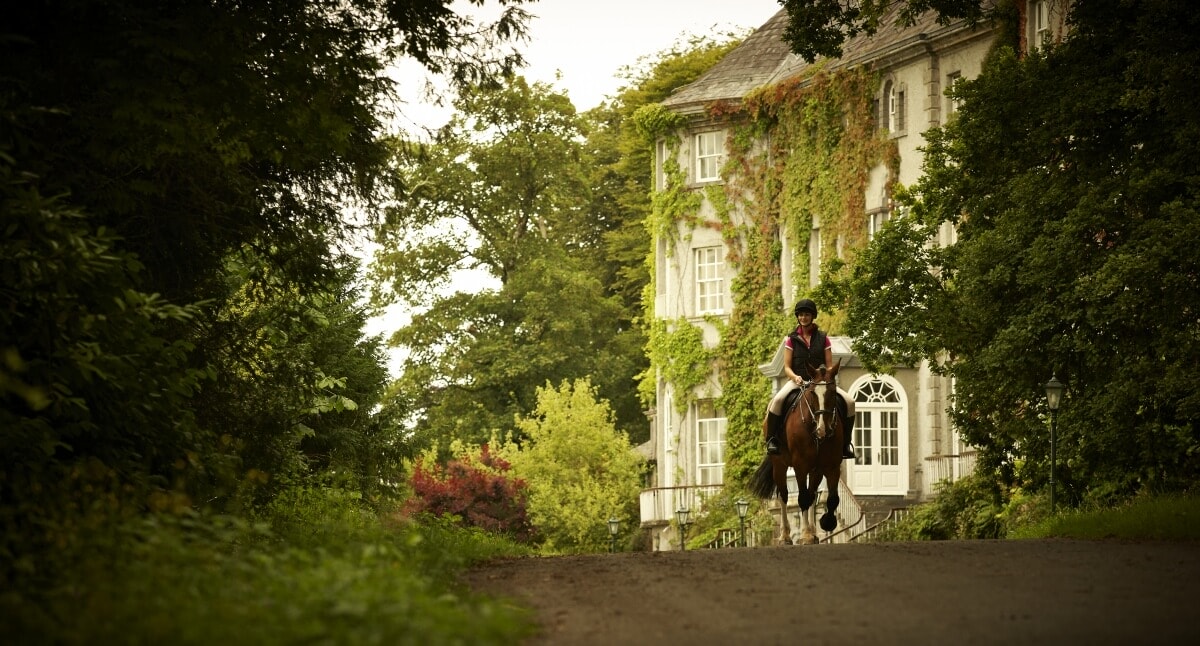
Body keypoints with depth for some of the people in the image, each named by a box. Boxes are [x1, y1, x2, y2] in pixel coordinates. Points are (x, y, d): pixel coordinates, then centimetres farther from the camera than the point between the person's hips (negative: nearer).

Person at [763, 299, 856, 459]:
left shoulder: (823, 338, 9)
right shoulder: (792, 339, 6)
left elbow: (829, 366, 7)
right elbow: (787, 367, 2)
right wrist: (795, 377, -19)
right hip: (797, 381, -2)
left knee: (848, 402, -19)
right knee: (777, 400, -33)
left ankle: (845, 444, -3)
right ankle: (772, 439, -18)